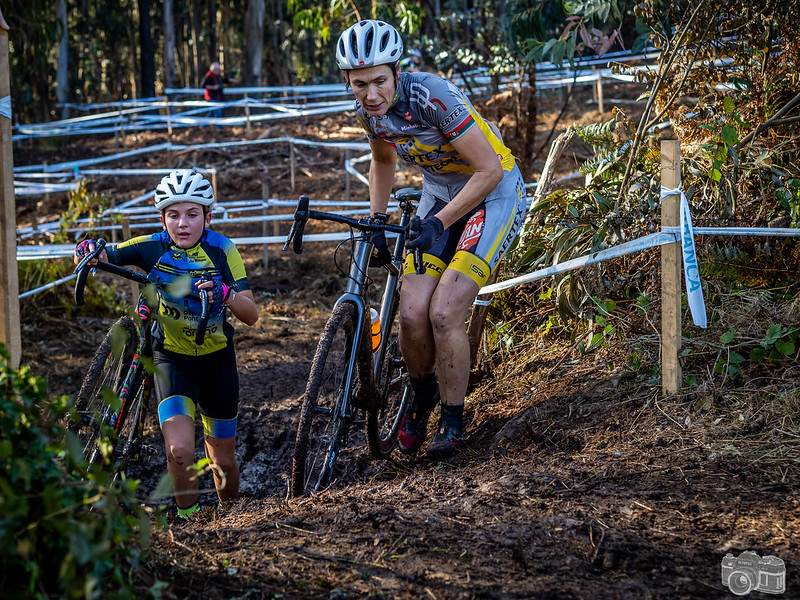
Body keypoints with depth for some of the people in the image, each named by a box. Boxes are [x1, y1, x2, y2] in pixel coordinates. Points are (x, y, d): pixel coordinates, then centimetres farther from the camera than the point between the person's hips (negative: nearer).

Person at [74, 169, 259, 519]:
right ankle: (187, 518, 0)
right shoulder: (152, 247, -14)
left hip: (216, 359, 1)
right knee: (180, 450, -24)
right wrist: (88, 252, -32)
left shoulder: (221, 250, -14)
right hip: (172, 358, -1)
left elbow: (251, 315, -18)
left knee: (223, 460, 12)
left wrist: (225, 293, -39)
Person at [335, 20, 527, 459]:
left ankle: (453, 419, 1)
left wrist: (438, 223, -27)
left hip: (493, 193, -6)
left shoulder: (432, 97, -31)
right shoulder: (368, 111, -10)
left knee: (444, 313, -19)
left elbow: (489, 170, -27)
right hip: (439, 194, 6)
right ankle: (423, 394, 20)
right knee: (412, 314, -10)